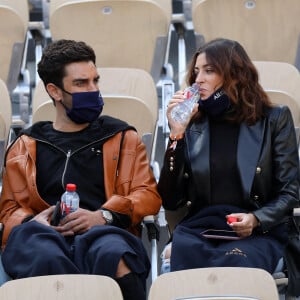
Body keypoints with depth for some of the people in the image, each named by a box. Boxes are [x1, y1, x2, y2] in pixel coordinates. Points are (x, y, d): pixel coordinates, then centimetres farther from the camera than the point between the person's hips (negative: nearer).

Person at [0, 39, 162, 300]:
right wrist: (30, 221, -5)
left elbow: (148, 195, 14)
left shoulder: (122, 137, 25)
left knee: (113, 254, -41)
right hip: (46, 235, 0)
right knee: (45, 257, -42)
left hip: (105, 233, 0)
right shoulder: (26, 147, 27)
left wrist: (104, 215, -6)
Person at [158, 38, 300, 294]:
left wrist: (256, 219, -15)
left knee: (234, 265, -38)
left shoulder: (274, 119, 9)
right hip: (199, 230, 1)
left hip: (260, 232, -1)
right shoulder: (192, 127, 15)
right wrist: (177, 135, 0)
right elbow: (170, 202, 7)